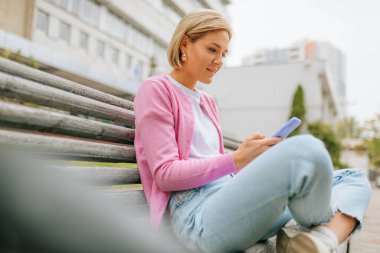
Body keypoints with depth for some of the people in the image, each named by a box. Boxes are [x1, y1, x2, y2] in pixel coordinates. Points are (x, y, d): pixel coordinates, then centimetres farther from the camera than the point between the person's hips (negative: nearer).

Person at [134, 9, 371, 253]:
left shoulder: (207, 102, 25)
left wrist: (256, 157, 4)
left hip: (235, 198, 9)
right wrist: (236, 159, -13)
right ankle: (331, 231, -3)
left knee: (354, 177, 5)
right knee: (306, 150, -32)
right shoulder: (156, 89, 2)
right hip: (199, 215, -8)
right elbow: (164, 174, -8)